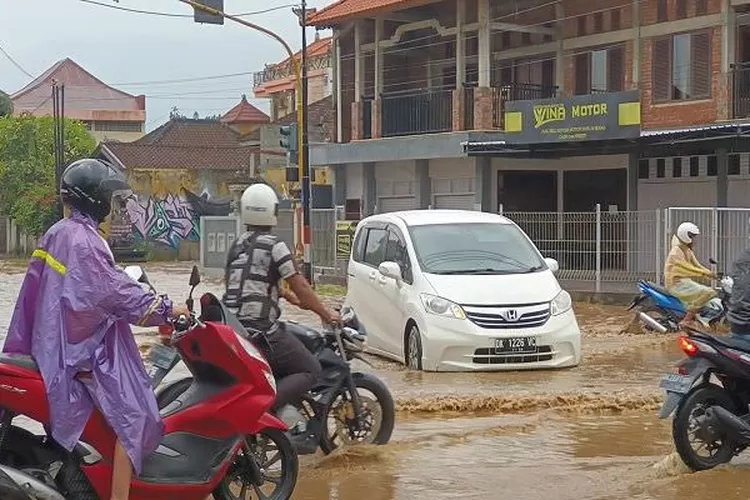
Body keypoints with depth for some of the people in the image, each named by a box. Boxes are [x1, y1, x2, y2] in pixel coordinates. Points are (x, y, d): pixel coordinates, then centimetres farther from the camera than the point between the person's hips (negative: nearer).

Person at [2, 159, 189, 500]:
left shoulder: (55, 234, 11)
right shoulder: (83, 241, -20)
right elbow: (115, 292, -22)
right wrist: (165, 309, -15)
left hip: (59, 342, 10)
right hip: (89, 348, -10)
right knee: (133, 419, -12)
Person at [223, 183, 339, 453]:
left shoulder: (237, 245, 16)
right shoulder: (274, 245, -9)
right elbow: (299, 285, -10)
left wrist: (285, 294, 42)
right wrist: (326, 314, 1)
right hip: (262, 331, -8)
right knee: (311, 370, -2)